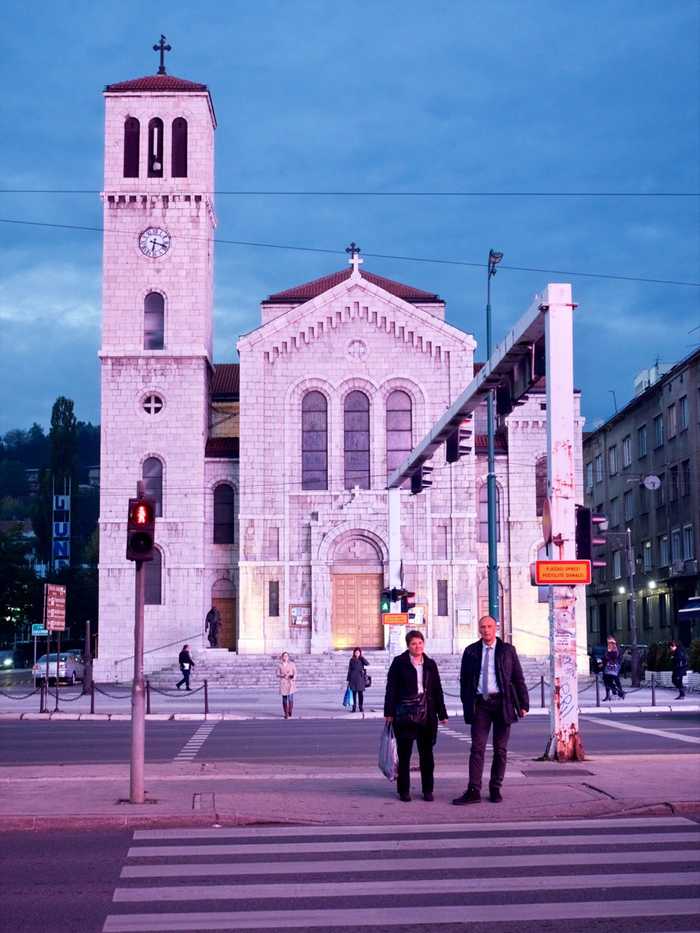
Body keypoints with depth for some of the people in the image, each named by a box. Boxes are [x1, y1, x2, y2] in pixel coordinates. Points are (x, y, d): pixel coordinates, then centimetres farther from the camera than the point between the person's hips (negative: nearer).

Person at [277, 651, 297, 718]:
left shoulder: (292, 664, 2)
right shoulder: (279, 665, 4)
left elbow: (295, 673, 3)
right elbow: (278, 674, 4)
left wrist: (293, 676, -19)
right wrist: (283, 675, -16)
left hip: (290, 683, -1)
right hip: (283, 683, 1)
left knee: (290, 698, -13)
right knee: (284, 699, 2)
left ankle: (290, 712, 4)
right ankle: (286, 714, 13)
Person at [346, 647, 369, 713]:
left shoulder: (362, 660, 5)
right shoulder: (352, 660, 6)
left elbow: (367, 664, -14)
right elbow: (349, 670, 8)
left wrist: (361, 657, -13)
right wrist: (348, 680, 5)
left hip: (360, 678, -1)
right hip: (353, 678, 1)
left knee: (361, 693, 0)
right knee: (354, 693, 2)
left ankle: (360, 707, 8)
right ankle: (354, 707, 6)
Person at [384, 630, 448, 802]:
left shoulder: (430, 664, 10)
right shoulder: (399, 662, 0)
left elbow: (437, 690, 12)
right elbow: (391, 688, -3)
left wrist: (442, 714, 10)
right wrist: (389, 712, -8)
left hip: (427, 715, 3)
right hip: (405, 714, -3)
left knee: (426, 753, 7)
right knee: (404, 753, 2)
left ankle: (427, 790, 15)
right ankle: (403, 790, 10)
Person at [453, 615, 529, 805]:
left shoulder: (507, 650, 6)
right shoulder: (471, 651, 8)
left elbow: (518, 679, 6)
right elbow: (464, 680, 10)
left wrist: (523, 704, 0)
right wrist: (467, 704, 2)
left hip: (502, 702, 0)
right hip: (480, 704, 0)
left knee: (500, 749, 5)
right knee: (477, 748, -4)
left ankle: (495, 789, 13)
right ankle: (473, 791, -5)